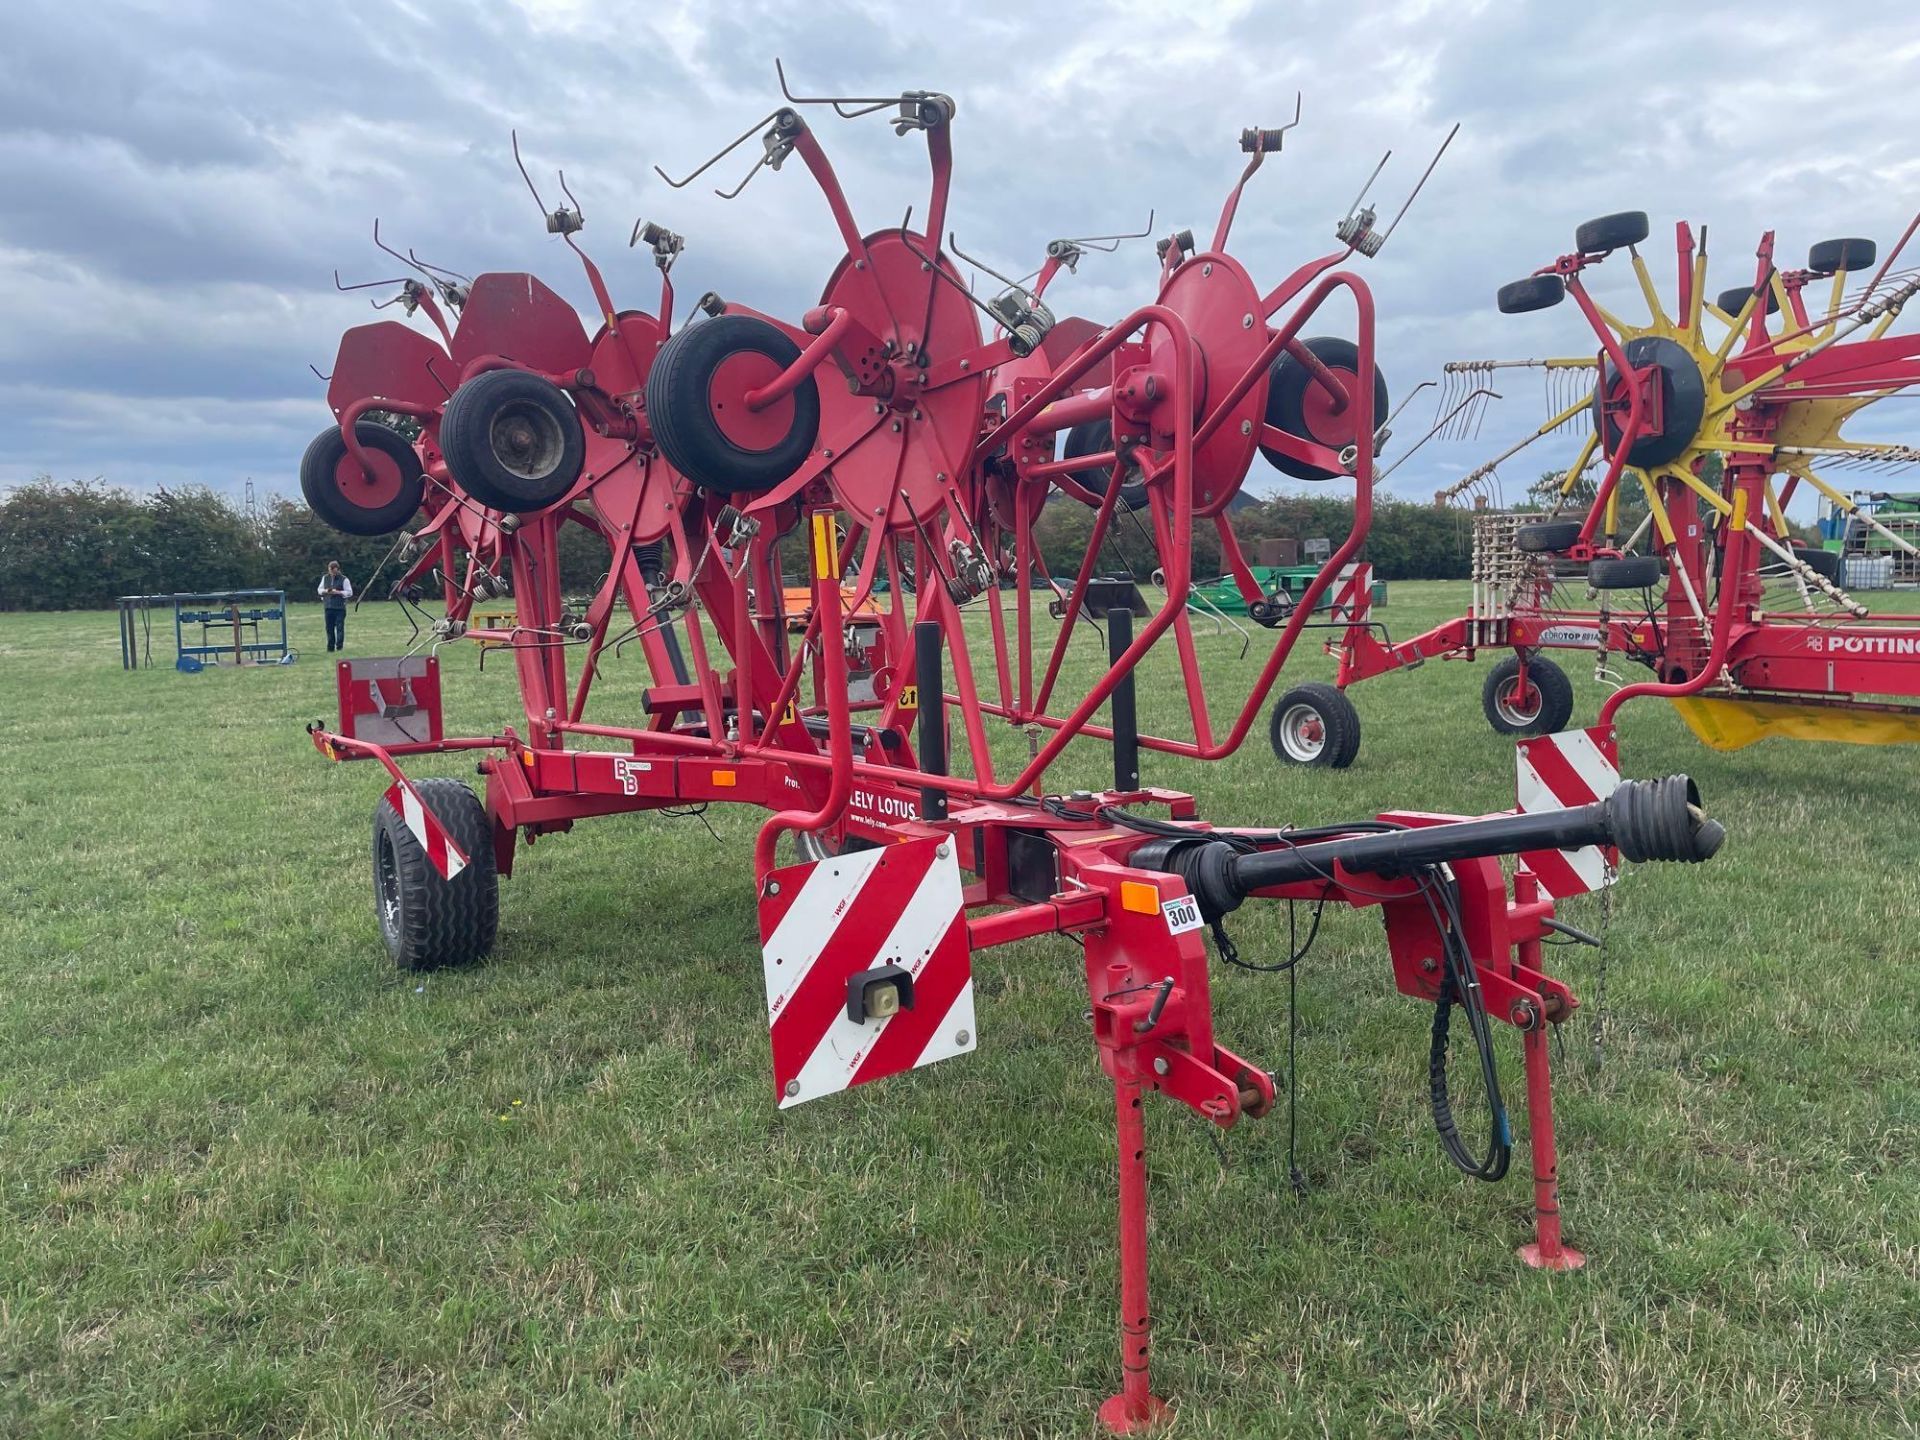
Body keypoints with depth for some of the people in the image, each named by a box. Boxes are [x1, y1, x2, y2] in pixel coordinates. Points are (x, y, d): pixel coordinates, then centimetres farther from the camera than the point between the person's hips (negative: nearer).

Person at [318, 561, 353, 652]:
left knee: (340, 627, -6)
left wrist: (338, 592, -16)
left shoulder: (344, 579, -3)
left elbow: (349, 593, -5)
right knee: (329, 627, 7)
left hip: (340, 607, -5)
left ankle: (339, 647, 0)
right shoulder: (325, 578, 12)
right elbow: (320, 589, 20)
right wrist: (325, 591, -2)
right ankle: (330, 647, 15)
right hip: (328, 607, 5)